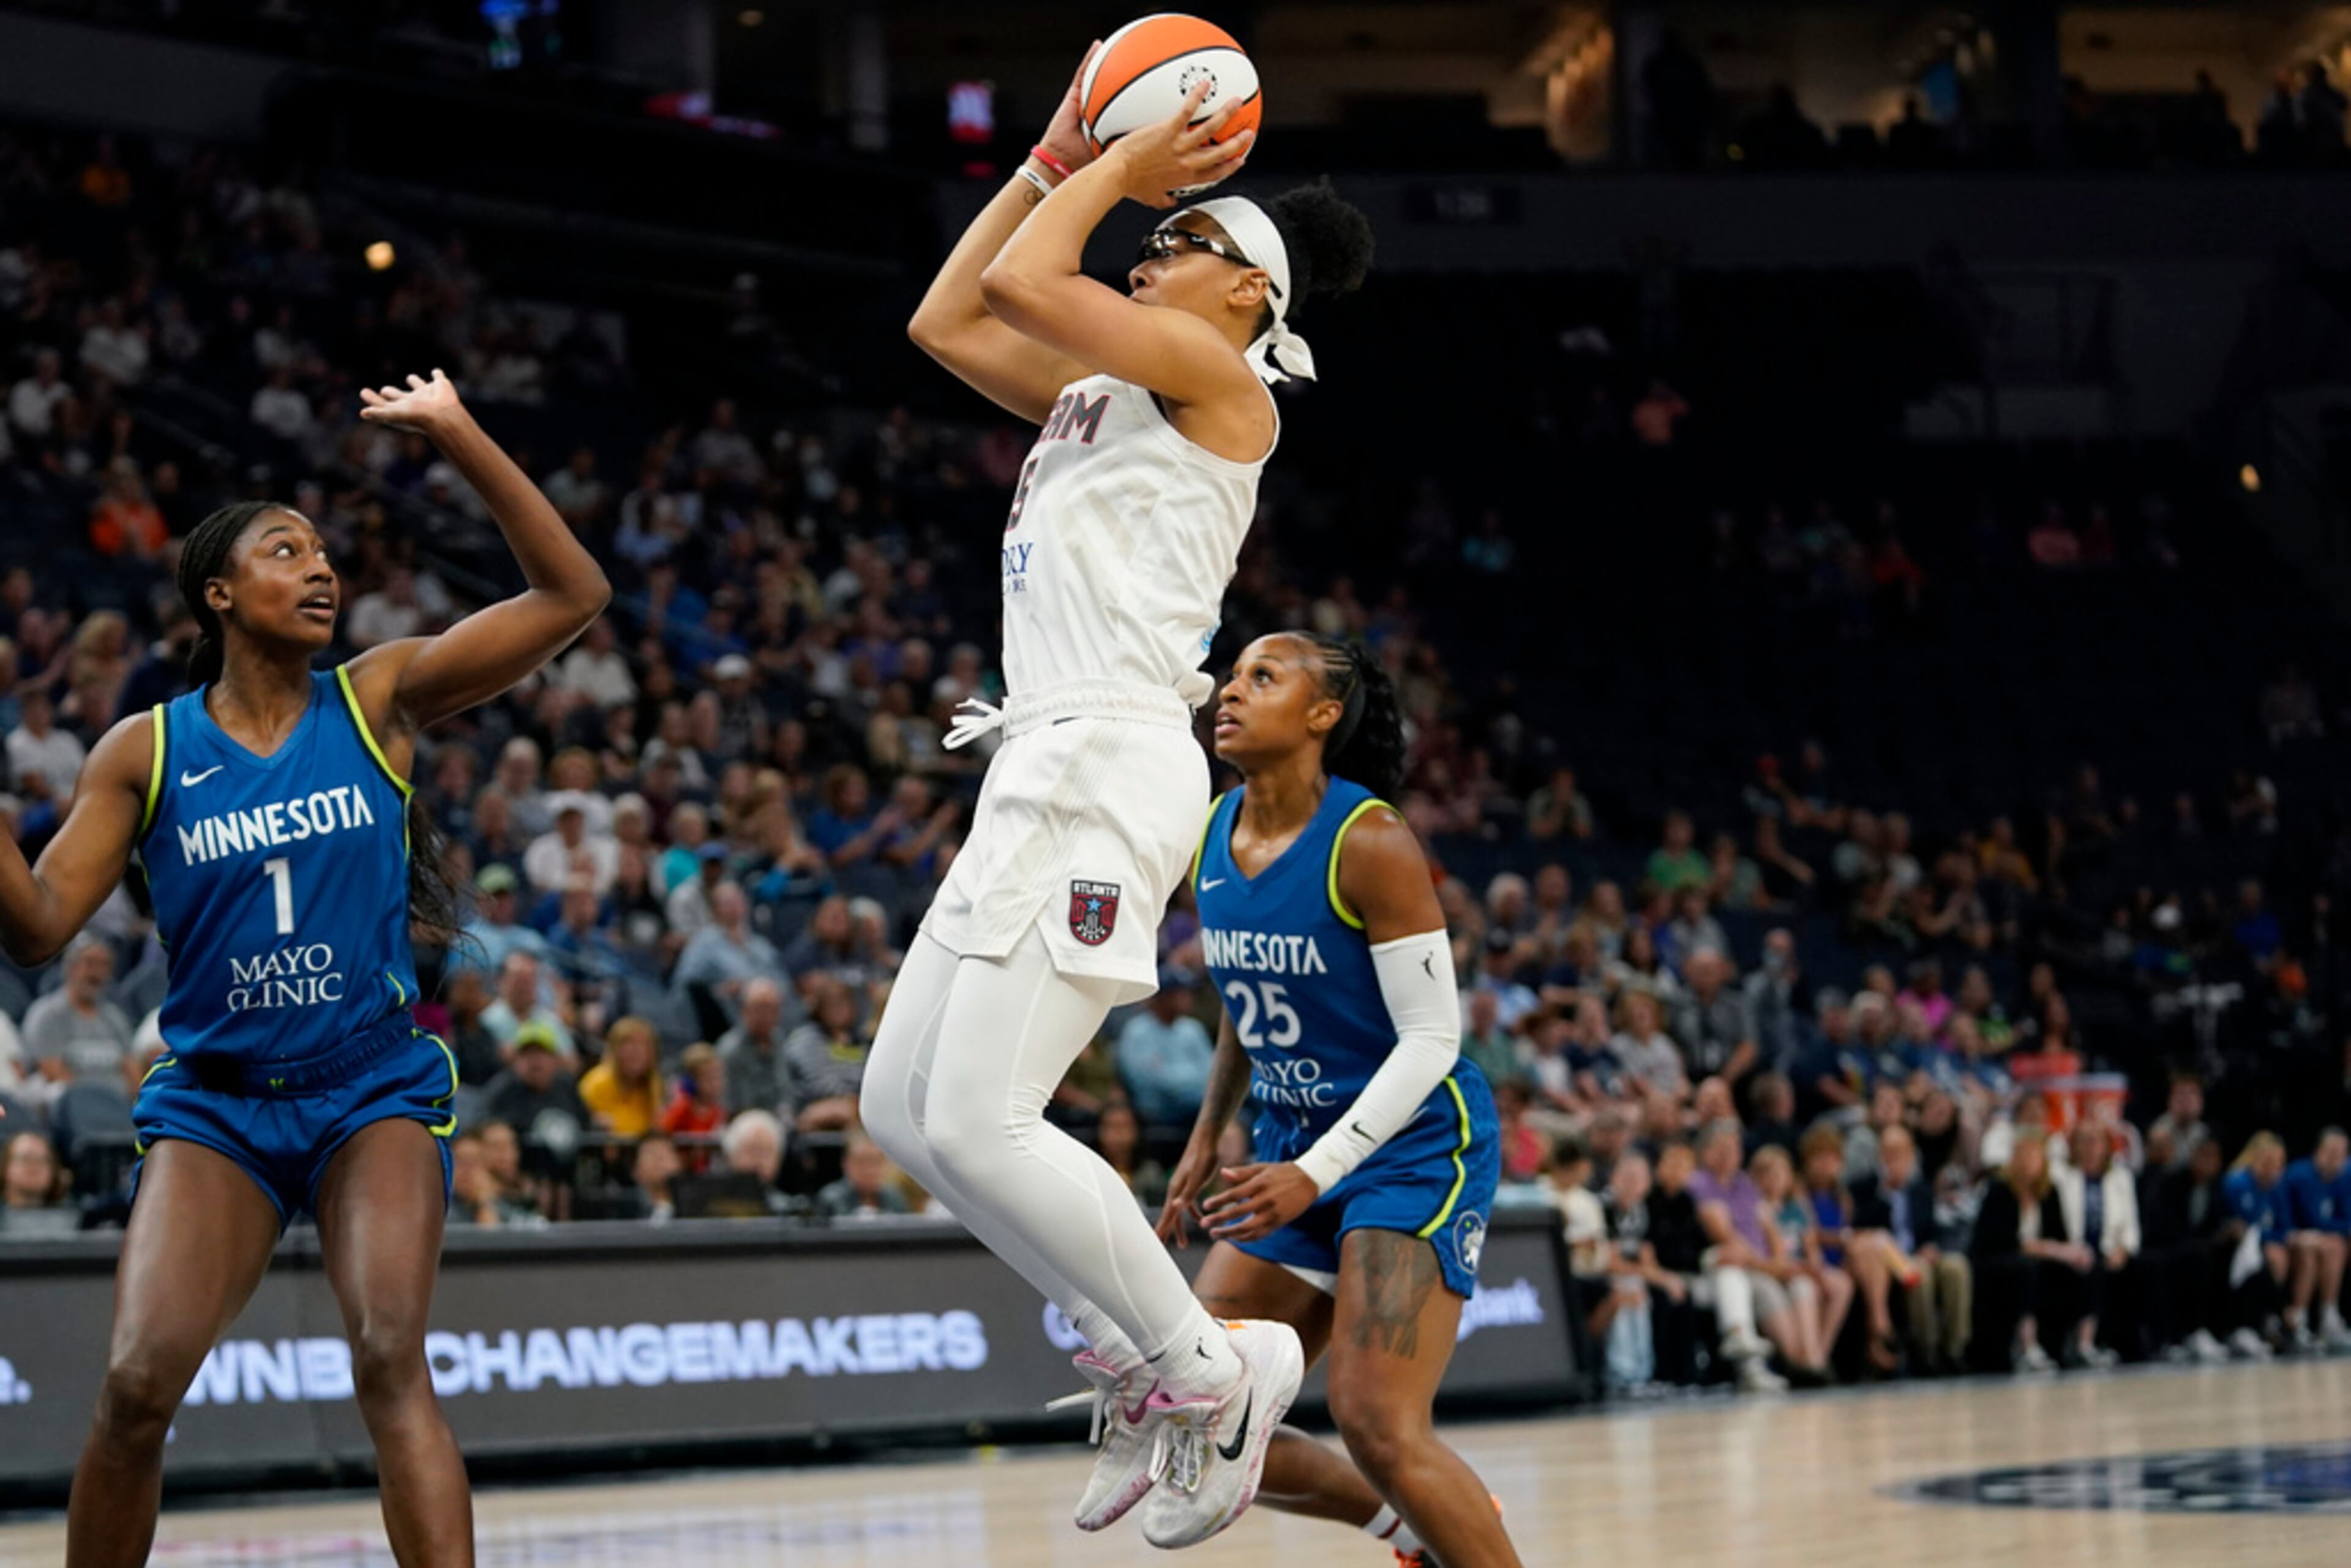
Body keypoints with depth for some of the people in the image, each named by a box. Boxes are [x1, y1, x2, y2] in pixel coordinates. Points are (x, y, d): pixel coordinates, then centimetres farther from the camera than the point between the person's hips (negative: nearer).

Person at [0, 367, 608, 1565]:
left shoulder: (378, 699, 0)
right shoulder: (146, 752, 1)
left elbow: (571, 593, -6)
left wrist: (456, 435, -13)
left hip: (376, 1091, -1)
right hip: (213, 1099, 1)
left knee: (389, 1361, -20)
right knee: (137, 1386, -13)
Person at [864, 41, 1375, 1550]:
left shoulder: (1218, 378, -4)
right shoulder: (1106, 389, 21)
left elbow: (1023, 279, -13)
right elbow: (947, 318, 25)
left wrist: (1130, 167, 2)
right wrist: (1064, 161, 23)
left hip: (1110, 763, -10)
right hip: (1050, 773, 10)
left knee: (975, 1124, -15)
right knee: (906, 1108, 8)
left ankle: (1216, 1373, -3)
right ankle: (1150, 1357, 13)